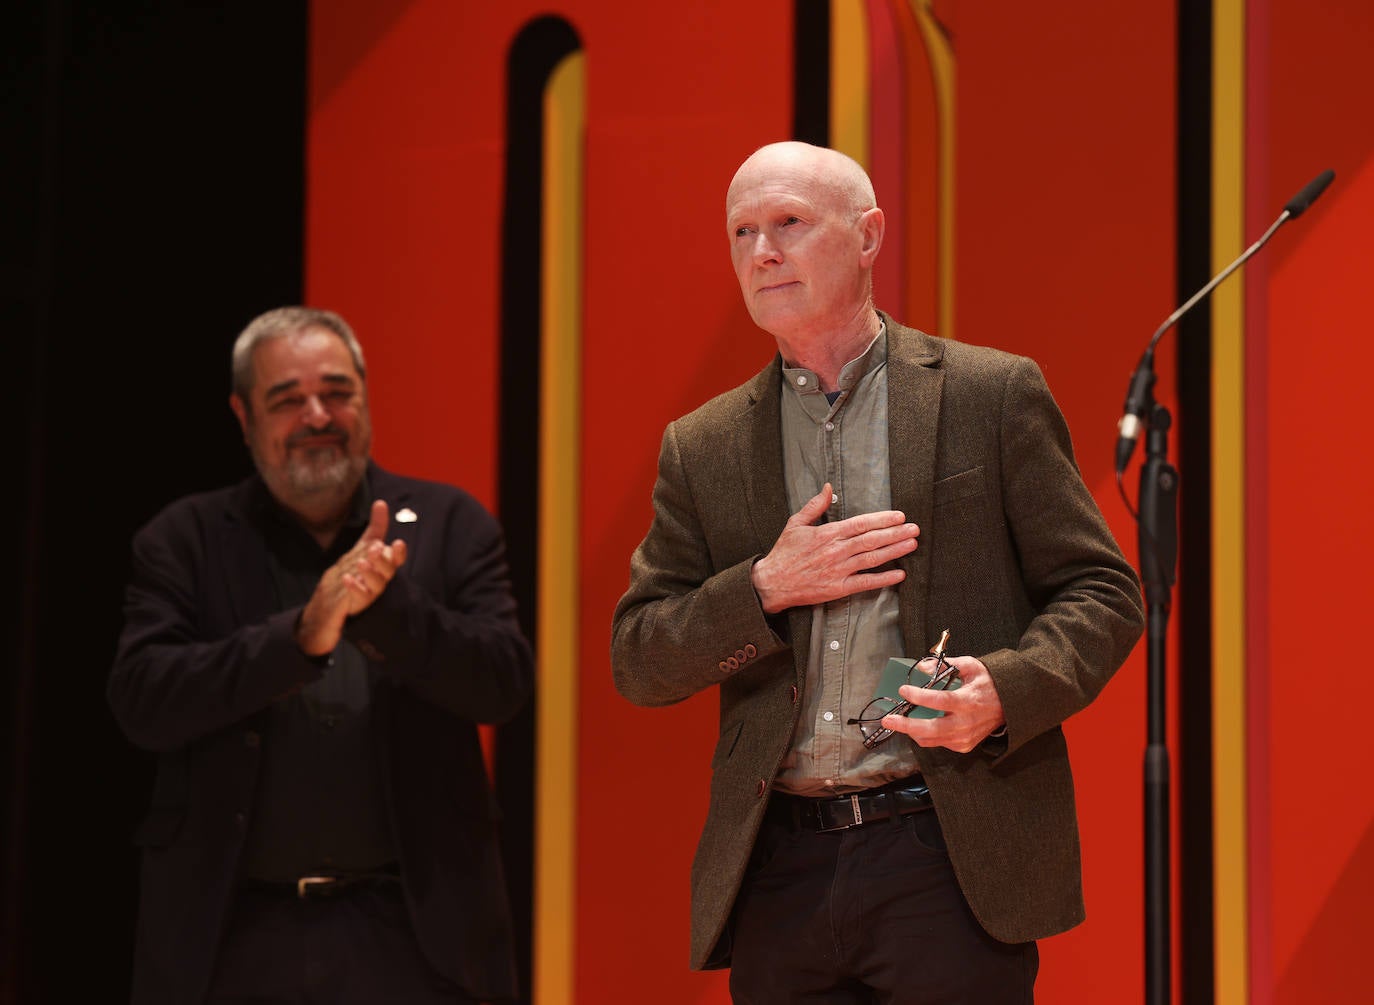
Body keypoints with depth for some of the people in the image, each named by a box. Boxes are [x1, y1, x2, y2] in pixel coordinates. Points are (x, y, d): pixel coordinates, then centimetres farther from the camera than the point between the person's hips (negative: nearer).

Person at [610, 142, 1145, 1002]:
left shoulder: (994, 395, 4)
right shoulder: (702, 448, 12)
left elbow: (1102, 593, 3)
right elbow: (638, 664, 10)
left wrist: (1008, 688, -16)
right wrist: (764, 591, -7)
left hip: (952, 861, -3)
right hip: (777, 876, 3)